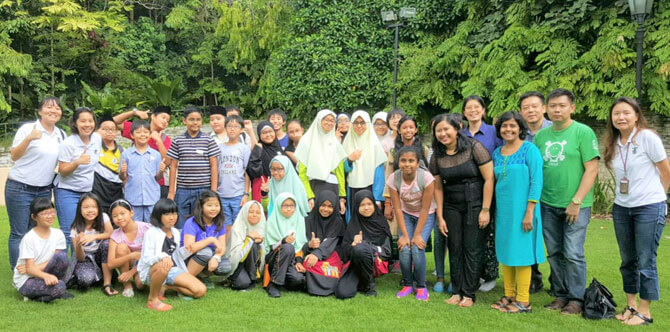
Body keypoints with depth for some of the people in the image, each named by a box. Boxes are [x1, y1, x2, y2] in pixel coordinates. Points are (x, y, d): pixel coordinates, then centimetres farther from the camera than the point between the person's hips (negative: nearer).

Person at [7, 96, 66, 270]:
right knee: (19, 234, -2)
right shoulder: (28, 128, -7)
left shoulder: (61, 135, 8)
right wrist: (28, 139, -22)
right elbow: (13, 156, -9)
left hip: (44, 190, 5)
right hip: (20, 189, -5)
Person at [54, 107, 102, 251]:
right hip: (68, 192, -5)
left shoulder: (97, 138, 2)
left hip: (89, 191, 5)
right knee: (69, 233, -8)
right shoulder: (68, 144, -13)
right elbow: (62, 171, -12)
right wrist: (77, 162, -28)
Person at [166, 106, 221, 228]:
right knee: (181, 226, 6)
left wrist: (213, 191, -4)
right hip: (182, 190, 1)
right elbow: (173, 166, 8)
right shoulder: (178, 141, 6)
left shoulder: (208, 141, 2)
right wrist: (171, 191, 5)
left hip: (203, 190, -1)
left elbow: (214, 166, 1)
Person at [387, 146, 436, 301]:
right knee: (404, 249, -14)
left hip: (426, 216, -2)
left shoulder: (426, 178, -29)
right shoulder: (393, 179, -22)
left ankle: (421, 287, 3)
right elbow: (397, 208, -15)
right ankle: (407, 284, 10)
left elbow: (425, 209, -21)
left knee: (417, 248, -18)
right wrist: (404, 235, -16)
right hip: (406, 215, 2)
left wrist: (418, 234, -20)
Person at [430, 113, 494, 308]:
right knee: (455, 249, 7)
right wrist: (440, 216, 4)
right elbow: (438, 187, 7)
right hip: (451, 207, 4)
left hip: (475, 205, -4)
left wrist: (485, 210, -14)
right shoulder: (437, 156, 2)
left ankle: (469, 294, 9)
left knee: (472, 250, -1)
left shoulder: (474, 147, -12)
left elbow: (489, 179, -12)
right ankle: (456, 291, 17)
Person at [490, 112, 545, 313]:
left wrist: (529, 212, -17)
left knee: (520, 252, -2)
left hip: (521, 209, -6)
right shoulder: (497, 153, 10)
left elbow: (536, 182, -12)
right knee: (505, 252, 10)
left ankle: (523, 301, 6)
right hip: (502, 210, 6)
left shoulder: (529, 149, -7)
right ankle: (509, 296, 21)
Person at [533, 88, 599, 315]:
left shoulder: (583, 132, -6)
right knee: (554, 253, 11)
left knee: (573, 254, -2)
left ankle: (576, 299, 12)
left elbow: (591, 170, -10)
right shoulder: (541, 135, 9)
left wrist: (576, 202, -14)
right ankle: (561, 295, 24)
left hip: (575, 205, -5)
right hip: (548, 205, 5)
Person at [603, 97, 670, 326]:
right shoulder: (613, 143, 7)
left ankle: (645, 312, 11)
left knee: (645, 262, 0)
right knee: (628, 261, 13)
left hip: (649, 208, -6)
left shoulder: (647, 137, -11)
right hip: (621, 208, 6)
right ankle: (631, 306, 26)